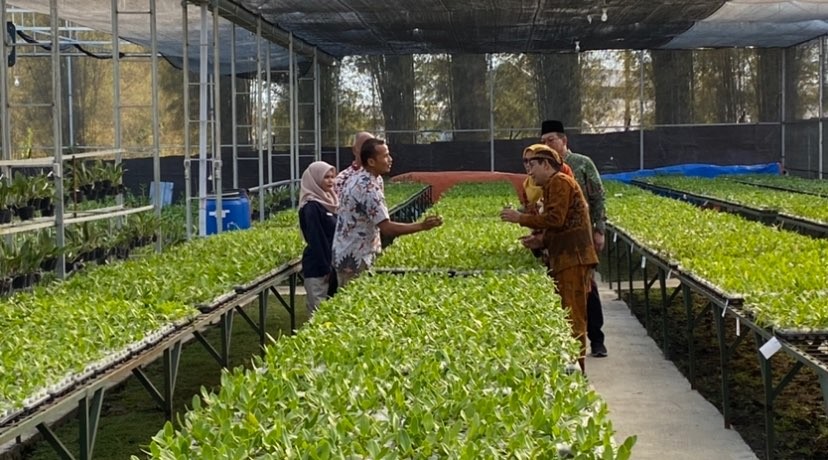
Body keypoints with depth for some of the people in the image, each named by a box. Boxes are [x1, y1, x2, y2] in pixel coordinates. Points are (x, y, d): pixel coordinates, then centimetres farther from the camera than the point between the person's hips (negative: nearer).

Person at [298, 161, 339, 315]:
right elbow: (315, 240, -18)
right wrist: (325, 268, -18)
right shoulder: (311, 207, -14)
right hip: (317, 267, -8)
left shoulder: (327, 201, 12)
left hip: (330, 263, 8)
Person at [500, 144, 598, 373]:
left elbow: (555, 219, -18)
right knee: (570, 317, 11)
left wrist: (521, 218, -12)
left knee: (572, 317, -9)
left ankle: (575, 368, -8)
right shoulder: (554, 185, 22)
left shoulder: (559, 182, -8)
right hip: (567, 260, 10)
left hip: (573, 260, -10)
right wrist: (542, 241, 14)